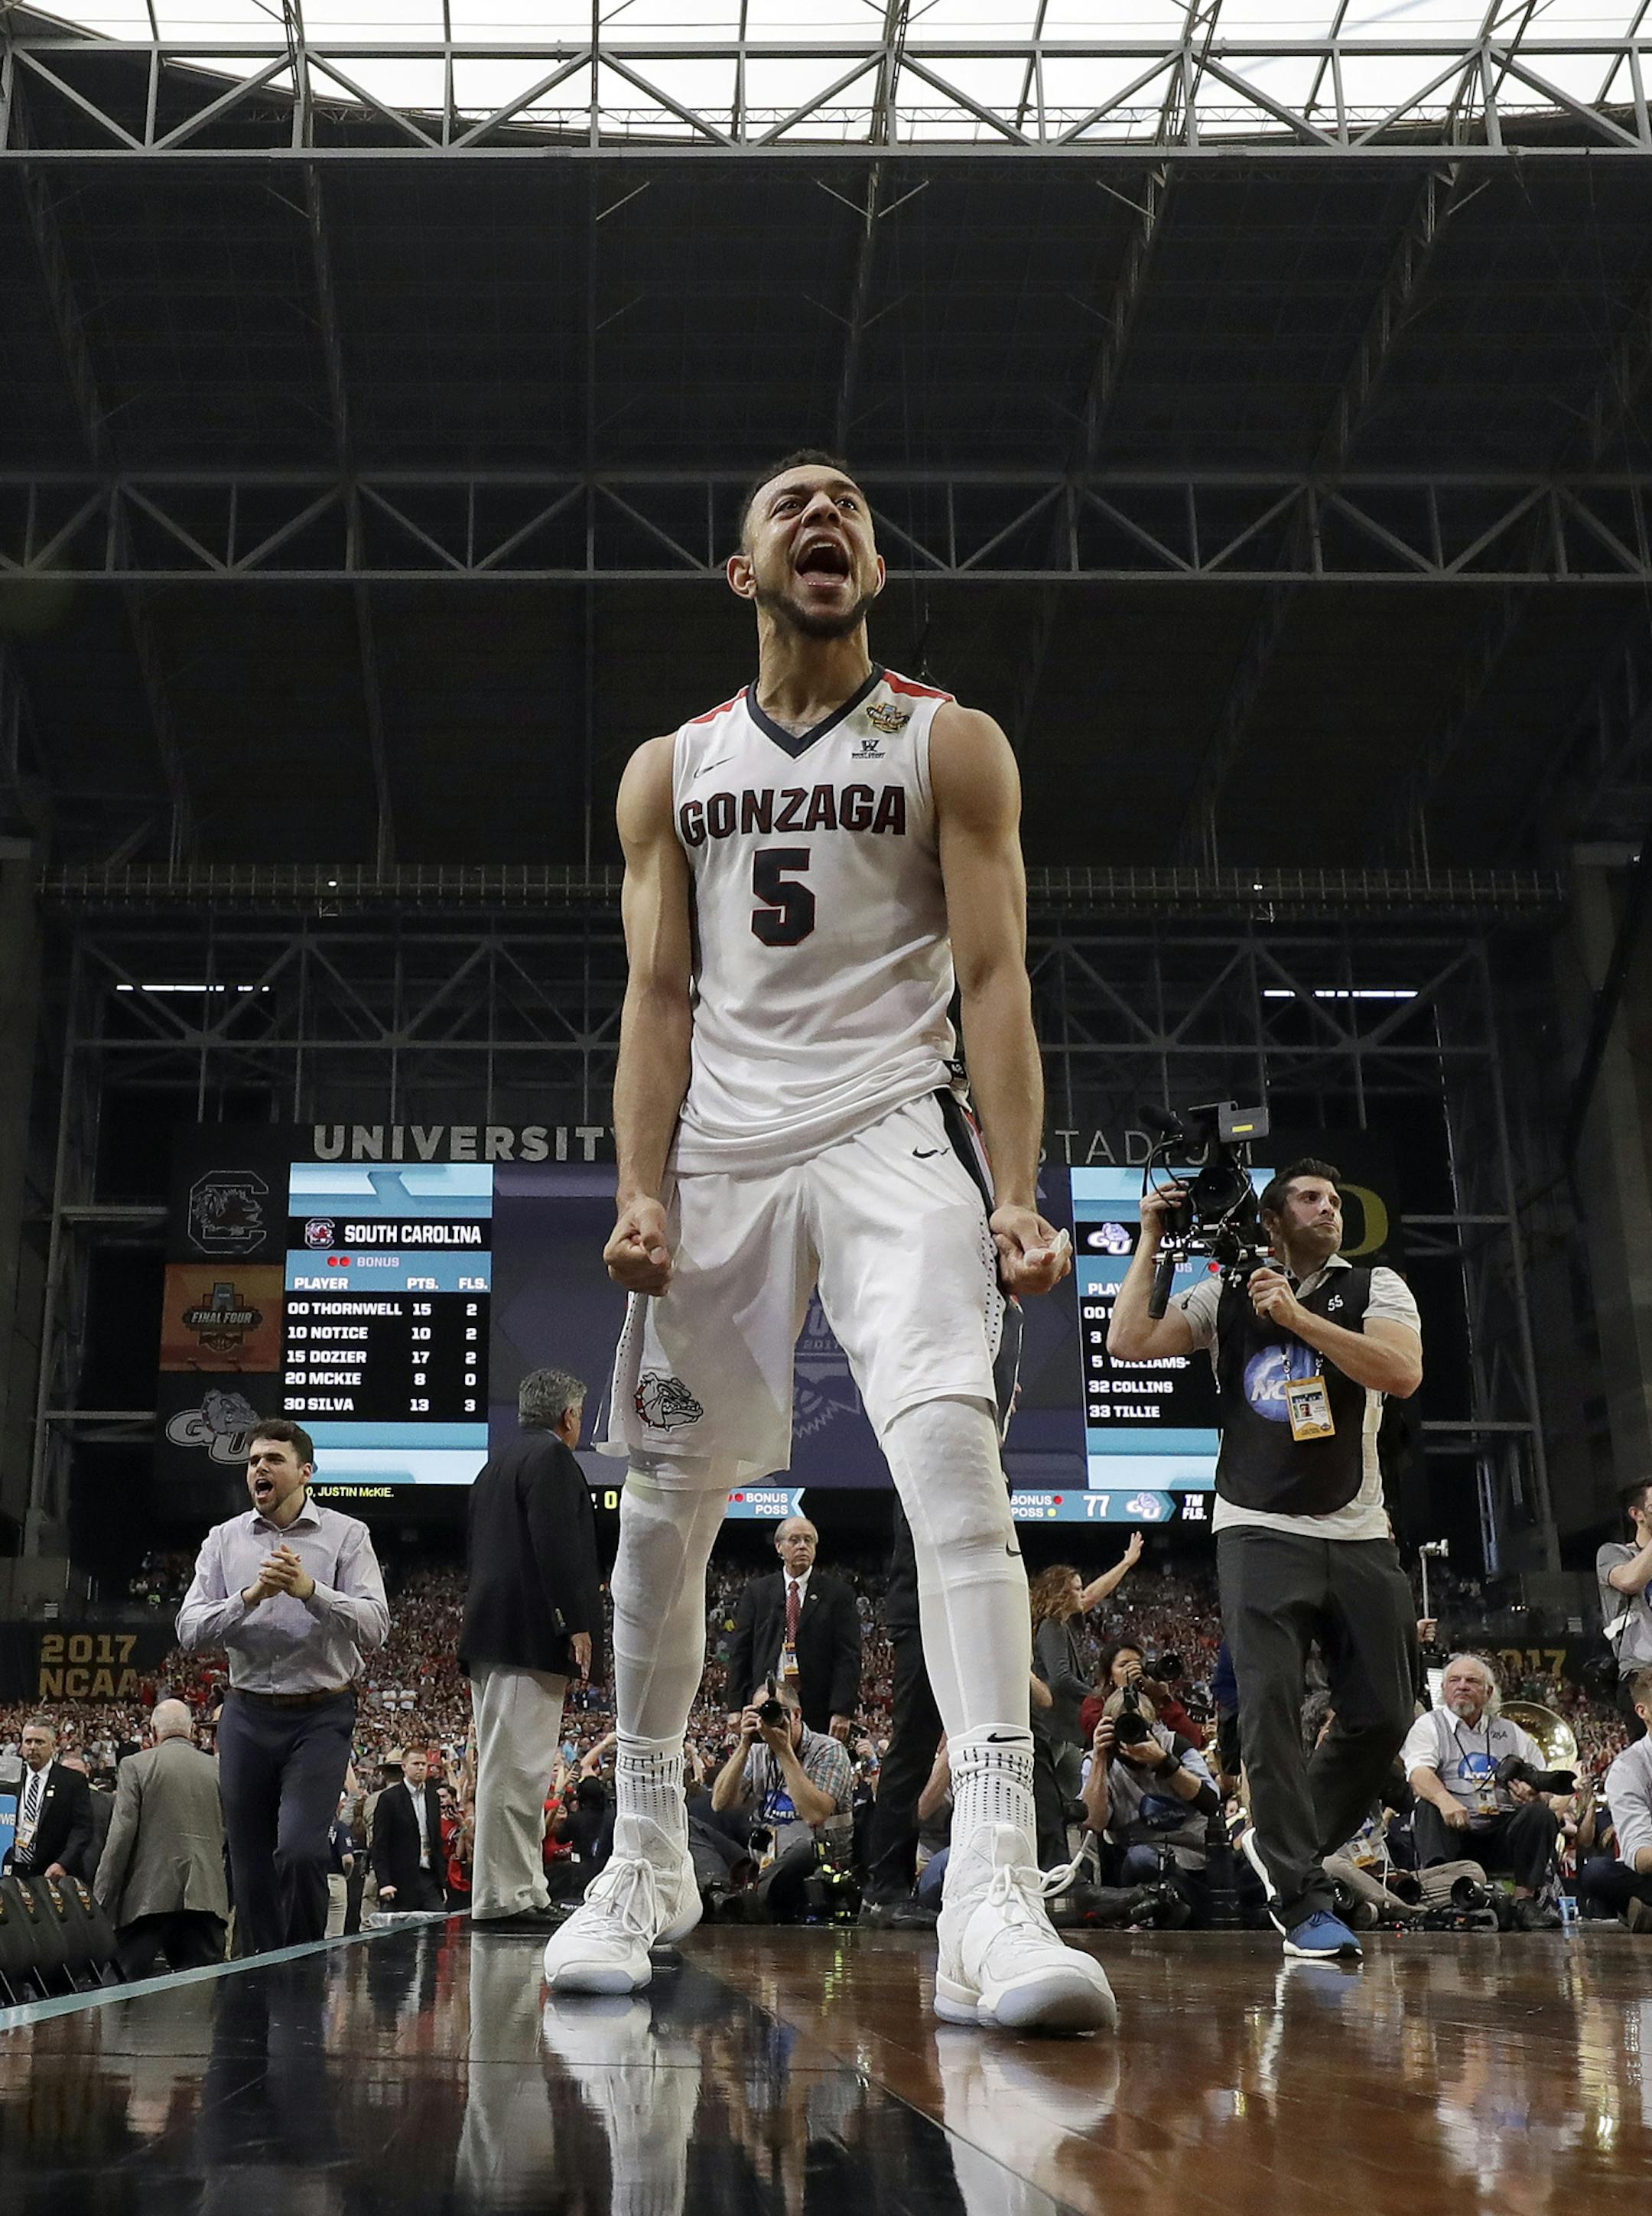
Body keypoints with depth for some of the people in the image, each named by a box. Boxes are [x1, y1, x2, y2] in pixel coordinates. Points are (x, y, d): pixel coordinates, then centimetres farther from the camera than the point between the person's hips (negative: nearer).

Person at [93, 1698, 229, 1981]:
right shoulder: (218, 1770, 10)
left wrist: (101, 1902, 0)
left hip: (149, 1897, -3)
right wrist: (229, 1900, 20)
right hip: (207, 1899, 3)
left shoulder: (136, 1766, 1)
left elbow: (120, 1837, -4)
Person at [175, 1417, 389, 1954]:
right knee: (250, 1865, 6)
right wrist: (250, 1597, -16)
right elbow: (189, 1632, -1)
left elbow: (374, 1628, -10)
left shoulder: (346, 1536, 0)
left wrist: (310, 1591, -24)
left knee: (300, 1851, -17)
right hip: (247, 1715, 3)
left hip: (321, 1714, -3)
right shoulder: (224, 1540, 9)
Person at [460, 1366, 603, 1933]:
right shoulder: (552, 1456, -7)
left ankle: (522, 1895, 16)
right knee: (517, 1770, -10)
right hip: (532, 1636, -10)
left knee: (511, 1771, 11)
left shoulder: (496, 1465, 22)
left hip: (491, 1633, 10)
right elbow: (555, 1545, -17)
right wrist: (576, 1625, -17)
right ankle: (503, 1900, -10)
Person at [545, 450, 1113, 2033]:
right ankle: (647, 1862, 22)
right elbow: (658, 995, 7)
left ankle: (995, 1888, -30)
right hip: (719, 1154, 3)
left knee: (950, 1447, -25)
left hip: (891, 1132, -3)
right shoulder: (671, 772, 14)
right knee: (663, 1504, 4)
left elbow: (994, 981, -2)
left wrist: (1017, 1196, -14)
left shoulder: (951, 746, 6)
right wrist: (641, 1192, -7)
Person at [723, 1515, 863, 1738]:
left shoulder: (838, 1593, 6)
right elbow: (740, 1651, 10)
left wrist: (842, 1711, -10)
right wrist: (736, 1707, 2)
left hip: (818, 1711, -1)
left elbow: (848, 1656, 0)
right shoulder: (756, 1591, 12)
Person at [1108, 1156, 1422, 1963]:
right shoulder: (1226, 1298, 7)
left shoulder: (1375, 1287, 7)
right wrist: (1150, 1243, 0)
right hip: (1260, 1531, -2)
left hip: (1359, 1535, 2)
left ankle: (1281, 1845, 23)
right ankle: (1302, 1900, -8)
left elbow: (1403, 1372, -12)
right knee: (1271, 1705, -13)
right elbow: (1127, 1344, -2)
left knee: (1383, 1714, 2)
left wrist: (1297, 1316, -17)